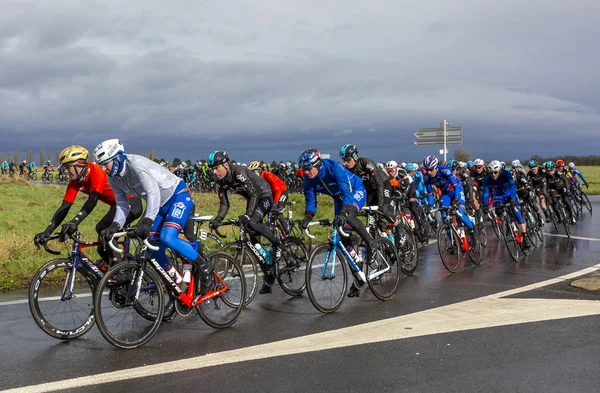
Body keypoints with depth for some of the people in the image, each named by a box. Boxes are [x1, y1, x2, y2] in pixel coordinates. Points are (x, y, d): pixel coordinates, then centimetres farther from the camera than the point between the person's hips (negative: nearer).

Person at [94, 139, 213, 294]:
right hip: (161, 205, 9)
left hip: (179, 196, -9)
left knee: (167, 238, -27)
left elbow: (153, 192, -41)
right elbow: (122, 205, 0)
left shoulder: (136, 164, -29)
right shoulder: (113, 178, -3)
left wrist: (147, 221, -53)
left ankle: (204, 266, -9)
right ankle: (176, 280, 19)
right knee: (153, 248, 0)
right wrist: (115, 225, -20)